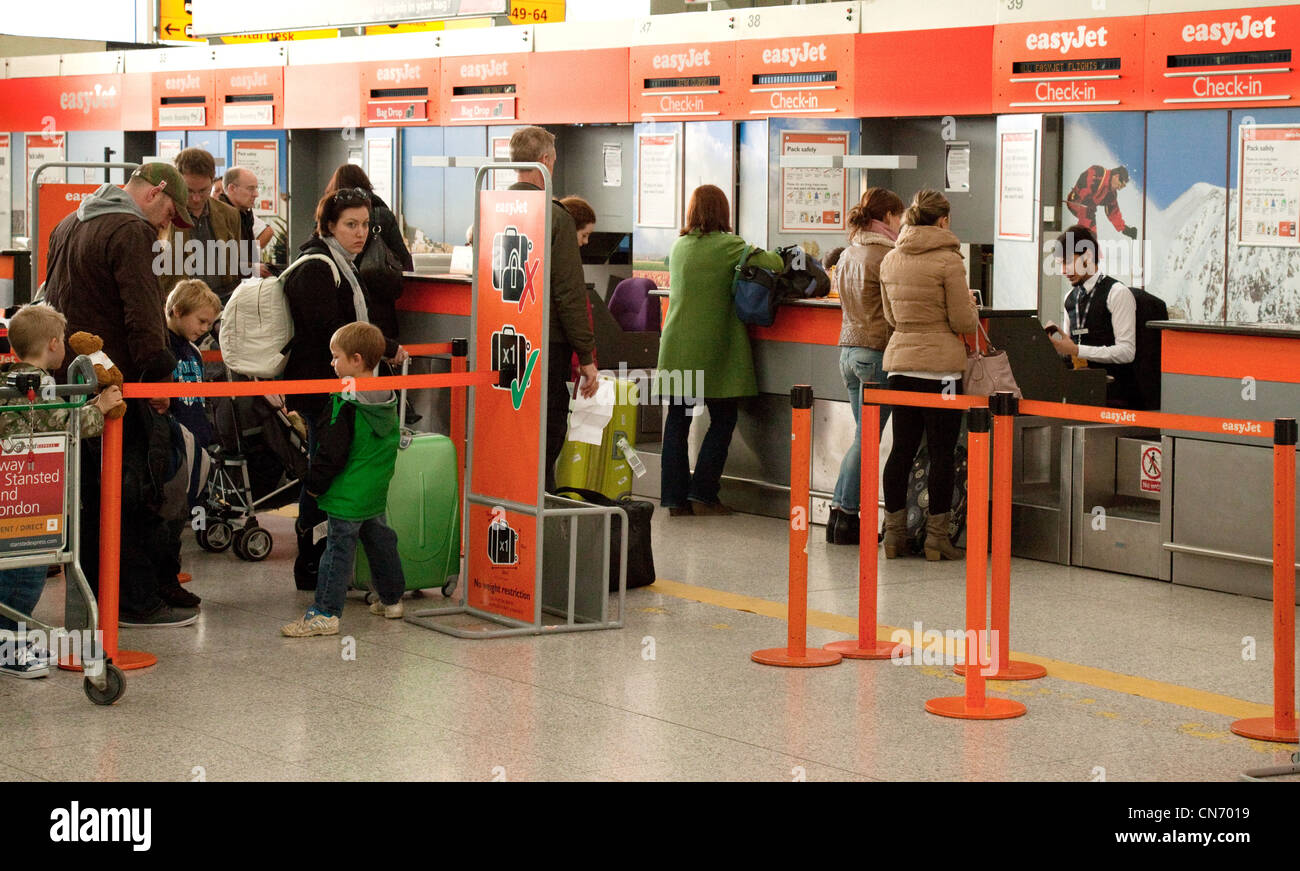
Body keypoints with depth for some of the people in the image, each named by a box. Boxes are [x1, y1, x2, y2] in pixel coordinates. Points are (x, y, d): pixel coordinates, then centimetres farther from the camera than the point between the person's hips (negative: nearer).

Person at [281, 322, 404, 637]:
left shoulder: (345, 405, -20)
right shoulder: (388, 400, 5)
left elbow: (332, 452, -19)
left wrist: (316, 483, -7)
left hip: (347, 495, -8)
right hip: (377, 493, 8)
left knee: (339, 549, -6)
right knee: (379, 540, 20)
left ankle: (325, 613, -4)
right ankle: (391, 599, 31)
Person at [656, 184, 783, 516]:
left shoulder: (679, 246, 10)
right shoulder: (727, 245, -8)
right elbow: (773, 264, -12)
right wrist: (780, 257, 10)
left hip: (676, 348, 5)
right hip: (712, 349, -5)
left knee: (677, 420, 7)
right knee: (723, 419, 5)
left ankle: (675, 496, 7)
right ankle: (702, 493, 2)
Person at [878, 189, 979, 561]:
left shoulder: (890, 260, 8)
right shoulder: (948, 260, -10)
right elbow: (964, 322, -9)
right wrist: (971, 308, 12)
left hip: (899, 361, 6)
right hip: (941, 364, -6)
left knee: (902, 448, 11)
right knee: (941, 451, 0)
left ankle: (894, 533, 15)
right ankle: (936, 537, 2)